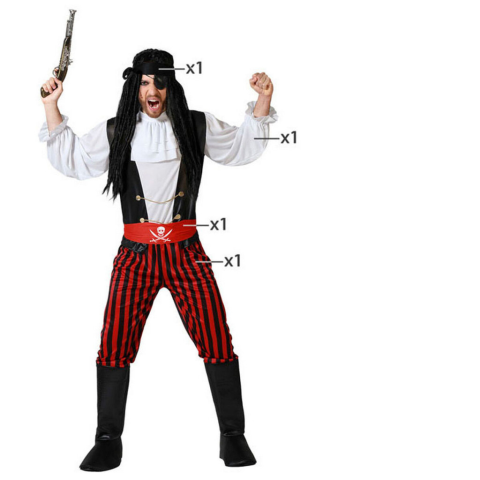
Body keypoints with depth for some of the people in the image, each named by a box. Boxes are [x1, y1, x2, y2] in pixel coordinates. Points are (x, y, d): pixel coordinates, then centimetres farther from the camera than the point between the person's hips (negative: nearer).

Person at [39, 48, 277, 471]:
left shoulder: (197, 126, 9)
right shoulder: (115, 132, 9)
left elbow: (244, 148, 18)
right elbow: (71, 161, 15)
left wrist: (263, 101, 8)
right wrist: (52, 106, 10)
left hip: (186, 252, 0)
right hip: (136, 253, 0)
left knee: (217, 340, -6)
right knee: (115, 345, -4)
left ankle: (233, 437, 10)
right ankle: (108, 442, 12)